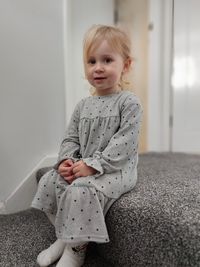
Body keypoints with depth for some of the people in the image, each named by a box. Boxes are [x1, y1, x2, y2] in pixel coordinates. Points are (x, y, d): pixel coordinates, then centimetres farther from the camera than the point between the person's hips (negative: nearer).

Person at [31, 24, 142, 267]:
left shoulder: (129, 102, -10)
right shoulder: (83, 105, 9)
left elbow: (123, 143, -19)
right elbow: (71, 137, 10)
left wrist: (93, 164, -23)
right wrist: (66, 160, -8)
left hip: (117, 169, -6)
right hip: (81, 167, 7)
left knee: (81, 190, -29)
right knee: (49, 180, -5)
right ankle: (64, 236, 12)